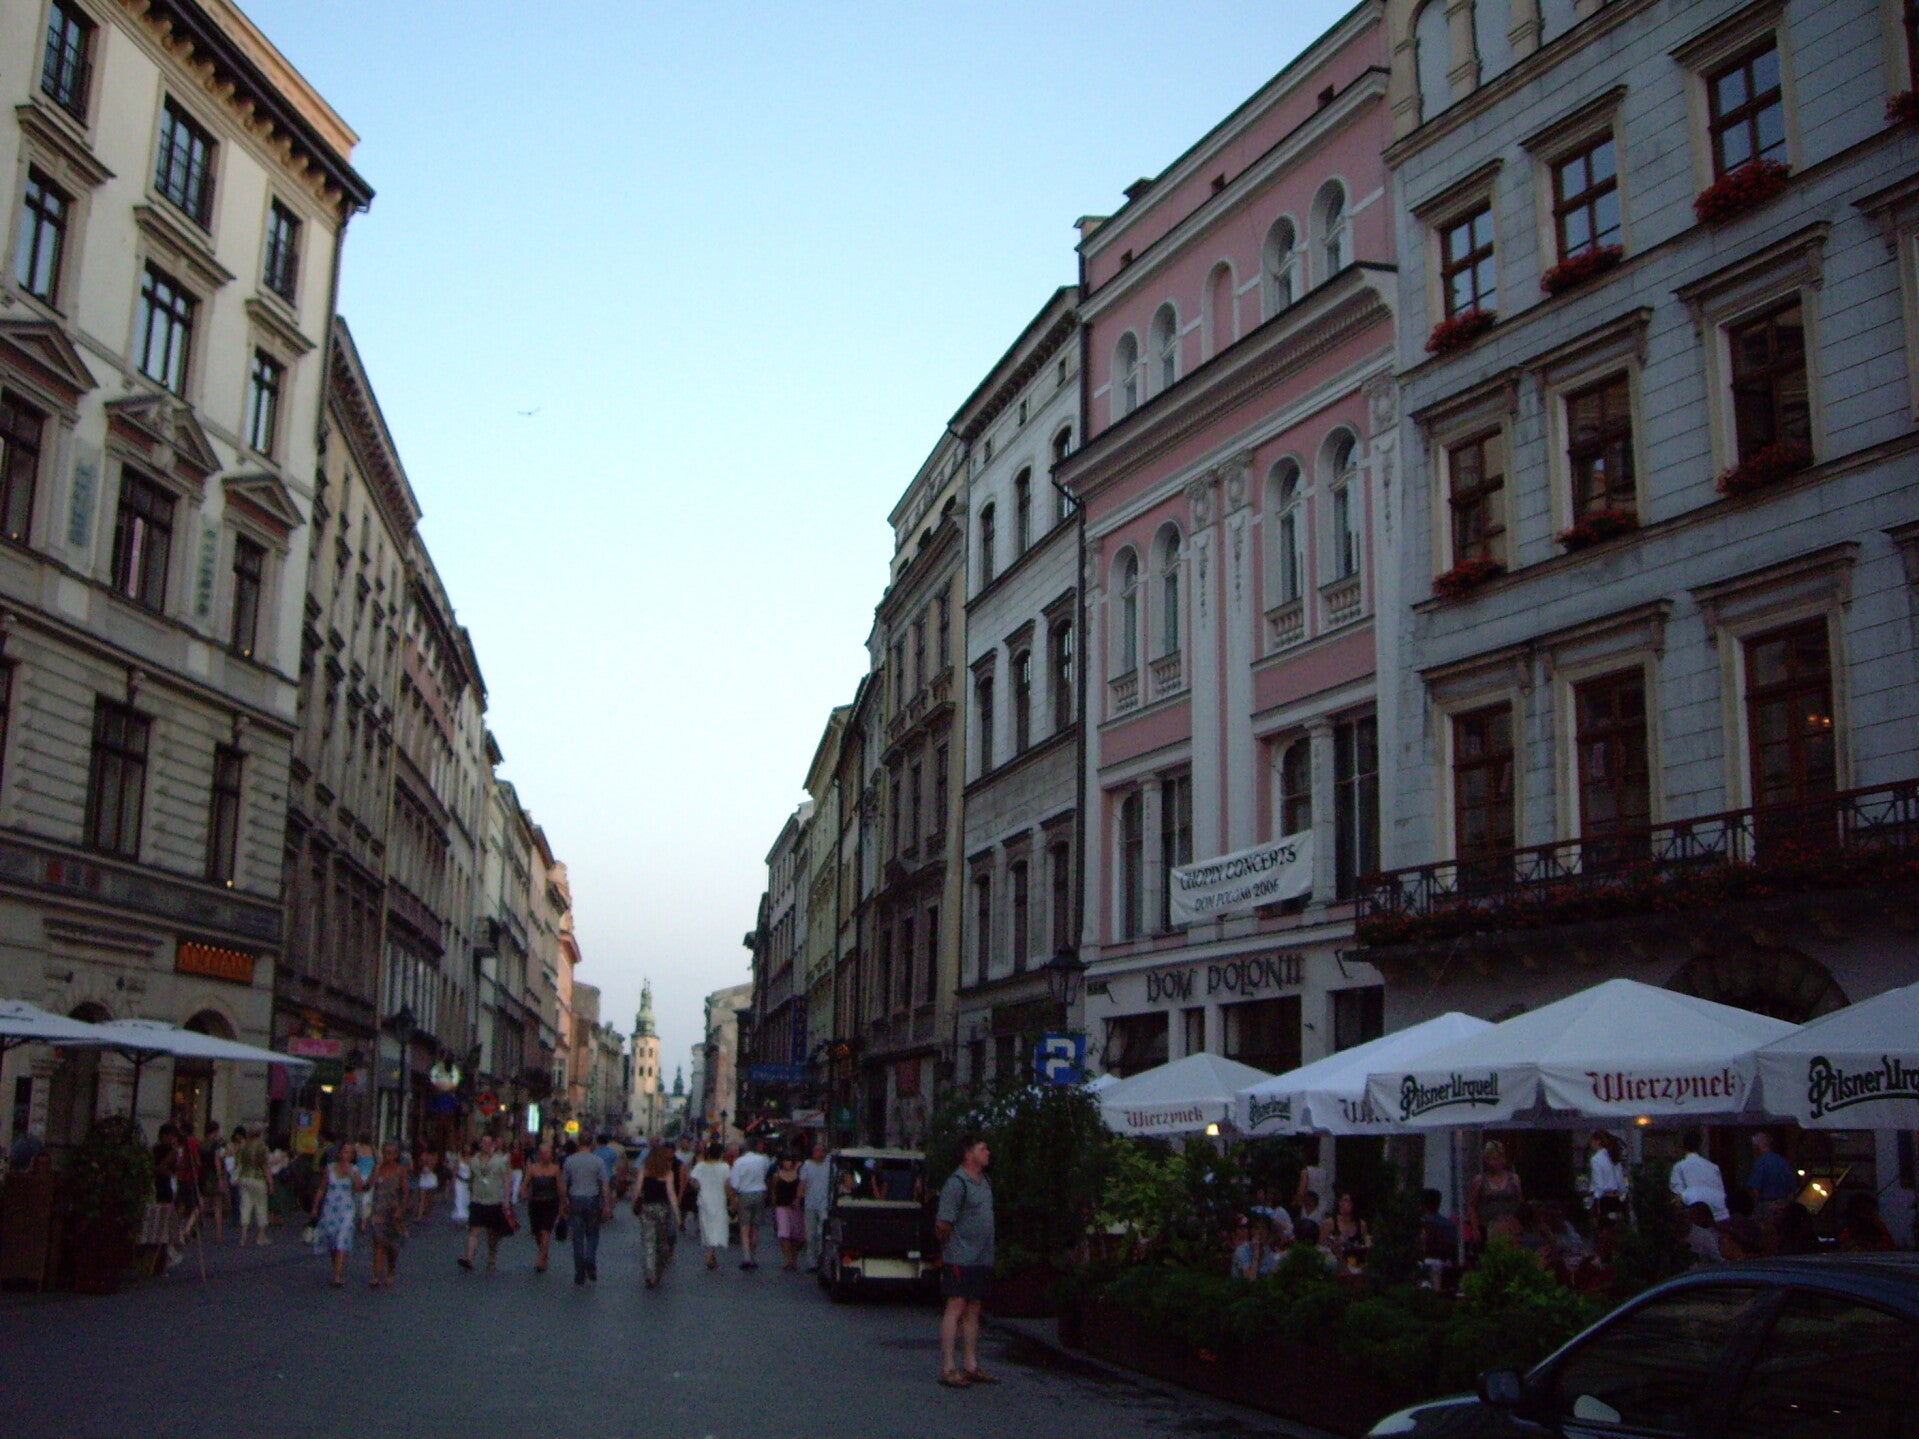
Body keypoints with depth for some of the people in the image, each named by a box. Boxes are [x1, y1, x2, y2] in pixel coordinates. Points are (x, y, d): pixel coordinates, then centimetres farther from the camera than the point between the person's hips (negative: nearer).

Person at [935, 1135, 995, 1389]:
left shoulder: (985, 1182, 15)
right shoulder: (956, 1183, -15)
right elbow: (943, 1223, -16)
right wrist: (951, 1249, -6)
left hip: (982, 1260, 9)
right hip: (960, 1260, -9)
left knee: (973, 1311, 12)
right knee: (955, 1309, -7)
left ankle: (971, 1366, 19)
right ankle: (948, 1369, -5)